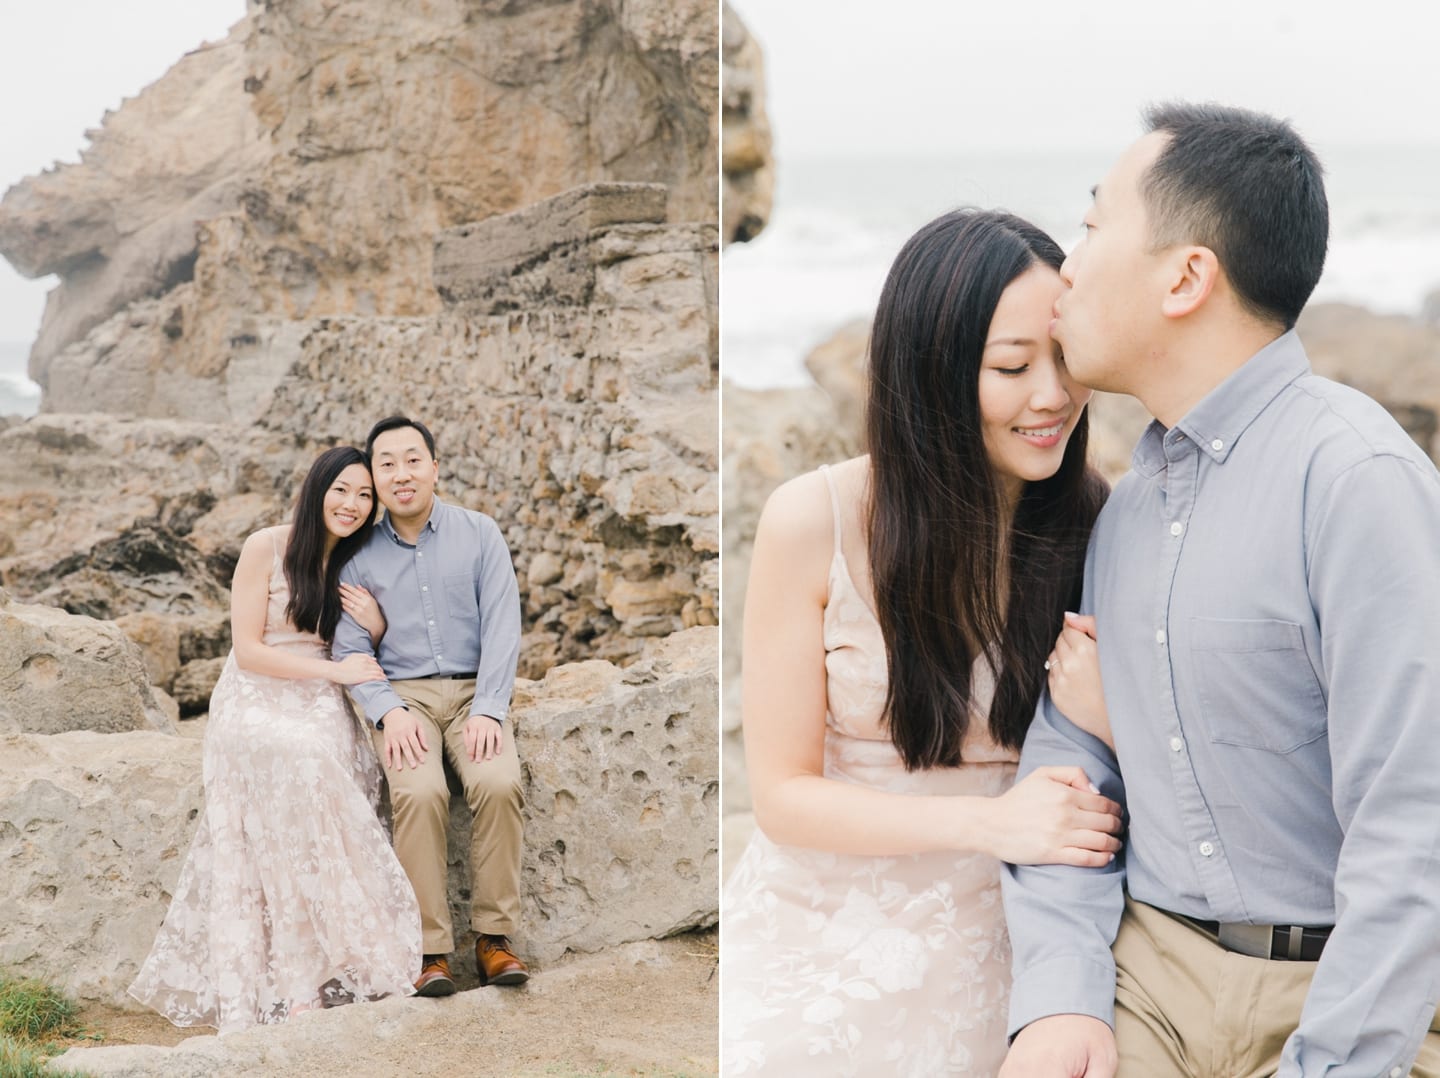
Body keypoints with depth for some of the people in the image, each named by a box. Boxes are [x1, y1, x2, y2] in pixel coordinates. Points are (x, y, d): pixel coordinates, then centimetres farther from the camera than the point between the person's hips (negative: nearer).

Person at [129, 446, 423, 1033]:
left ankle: (330, 967, -28)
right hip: (257, 704, -5)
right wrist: (334, 671, -12)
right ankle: (293, 985, -32)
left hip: (318, 709, 5)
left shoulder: (353, 563, 13)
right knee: (296, 761, -34)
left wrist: (376, 626, -2)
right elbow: (248, 649, -8)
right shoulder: (266, 548, -4)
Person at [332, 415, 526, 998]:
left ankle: (494, 936, -17)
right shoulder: (361, 554, 6)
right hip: (402, 695, 0)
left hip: (474, 690, 0)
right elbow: (350, 650, 4)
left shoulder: (480, 534, 5)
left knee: (499, 783, -29)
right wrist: (389, 712, -14)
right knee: (419, 793, -30)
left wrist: (487, 710, -13)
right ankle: (430, 947, -23)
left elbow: (502, 628, -1)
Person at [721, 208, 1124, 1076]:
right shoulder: (814, 523, -14)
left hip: (994, 959, 2)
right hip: (823, 955, -2)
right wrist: (990, 821, -22)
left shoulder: (1093, 528, -7)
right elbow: (782, 793, -10)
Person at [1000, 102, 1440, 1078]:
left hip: (1343, 997, -5)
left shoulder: (1354, 476, -15)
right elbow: (1068, 751, 10)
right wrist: (1060, 993, -3)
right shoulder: (1126, 502, 9)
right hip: (1148, 968, 5)